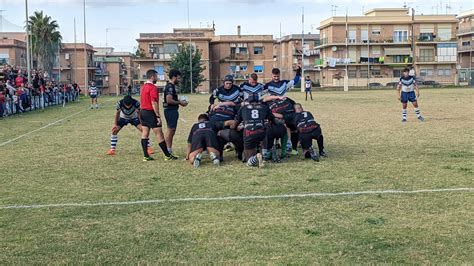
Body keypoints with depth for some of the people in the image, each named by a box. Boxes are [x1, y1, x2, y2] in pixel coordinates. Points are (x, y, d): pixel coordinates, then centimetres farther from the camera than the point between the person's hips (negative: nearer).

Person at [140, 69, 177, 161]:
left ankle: (146, 156, 7)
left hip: (143, 112, 9)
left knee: (144, 134, 7)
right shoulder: (153, 88, -15)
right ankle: (167, 155, 0)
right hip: (150, 113, -9)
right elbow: (154, 103, -20)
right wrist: (158, 116, -18)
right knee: (159, 134, -4)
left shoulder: (143, 87, 13)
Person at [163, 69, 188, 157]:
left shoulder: (171, 86, 16)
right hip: (171, 111, -11)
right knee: (170, 130, -8)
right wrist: (179, 102, -13)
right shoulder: (170, 87, -16)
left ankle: (169, 151, 19)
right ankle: (168, 151, -5)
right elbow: (169, 100, -24)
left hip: (172, 111, 11)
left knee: (171, 130, 13)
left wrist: (179, 102, 12)